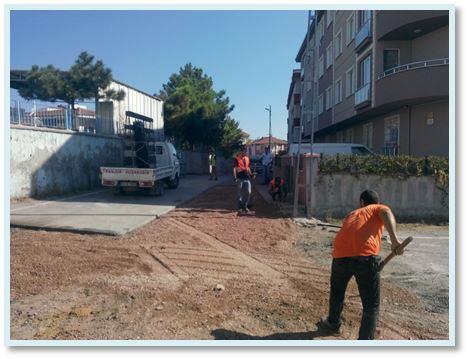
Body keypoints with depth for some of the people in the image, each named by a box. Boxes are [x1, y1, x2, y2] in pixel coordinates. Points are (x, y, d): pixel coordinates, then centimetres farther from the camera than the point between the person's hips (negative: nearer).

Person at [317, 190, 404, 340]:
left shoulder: (352, 214, 33)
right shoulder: (379, 208, 20)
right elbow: (386, 213, -5)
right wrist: (394, 239, -18)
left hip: (340, 255, 5)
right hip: (366, 256, -4)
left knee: (337, 292, 30)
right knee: (371, 305, 11)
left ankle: (333, 323, 50)